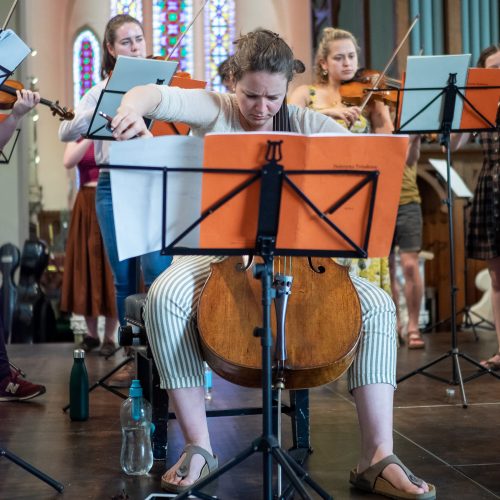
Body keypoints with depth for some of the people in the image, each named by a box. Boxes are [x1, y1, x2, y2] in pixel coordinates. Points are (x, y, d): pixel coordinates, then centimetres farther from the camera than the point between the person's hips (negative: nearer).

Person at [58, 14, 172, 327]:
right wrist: (103, 109, -16)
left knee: (157, 272, -12)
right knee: (123, 277, 7)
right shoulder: (101, 91, 11)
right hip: (112, 185, 2)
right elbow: (66, 133, 0)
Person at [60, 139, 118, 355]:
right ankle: (91, 334, 14)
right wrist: (90, 137, -19)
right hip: (86, 205, 2)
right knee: (86, 265, 4)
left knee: (111, 266, -2)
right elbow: (68, 162, -11)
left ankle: (109, 337, 4)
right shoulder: (77, 139, 9)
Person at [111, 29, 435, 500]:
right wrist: (133, 108, -38)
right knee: (164, 298, -34)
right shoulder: (214, 111, -1)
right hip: (215, 250, -2)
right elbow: (151, 94, -16)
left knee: (377, 304, -19)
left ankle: (377, 456, -19)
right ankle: (198, 446, -21)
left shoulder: (302, 123, 4)